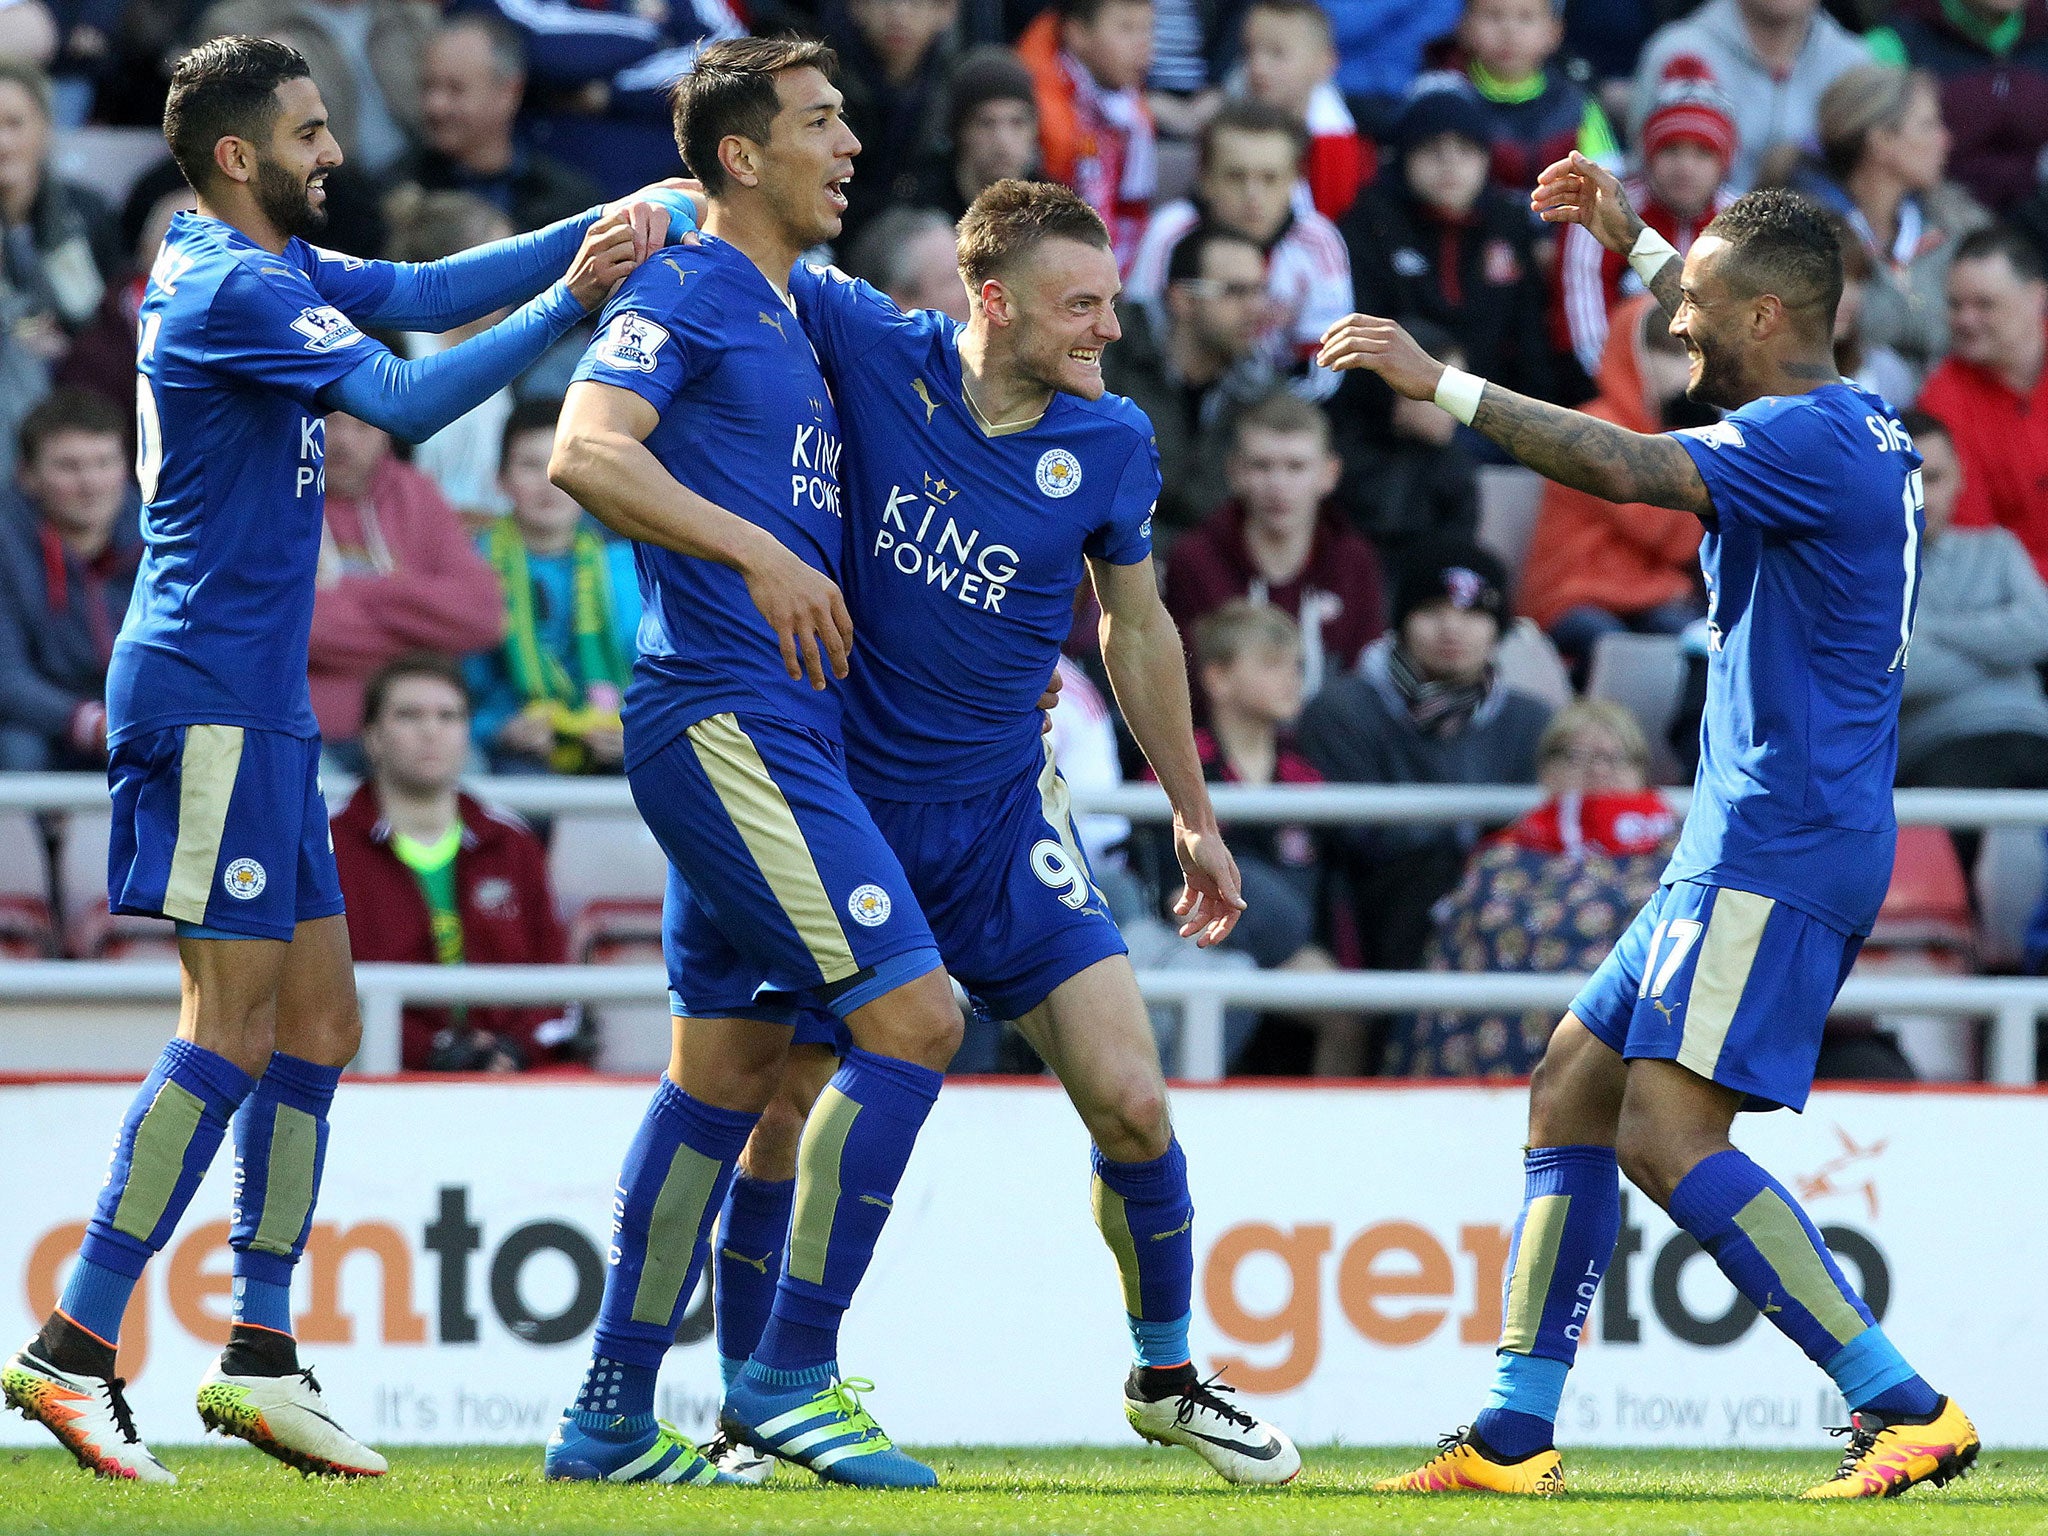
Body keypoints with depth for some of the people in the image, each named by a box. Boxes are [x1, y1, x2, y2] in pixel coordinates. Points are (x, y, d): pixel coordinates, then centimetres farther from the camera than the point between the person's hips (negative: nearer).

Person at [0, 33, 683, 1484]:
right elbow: (408, 400, -23)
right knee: (232, 1024, -12)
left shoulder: (272, 269, 16)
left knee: (318, 1018, 9)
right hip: (210, 695, -10)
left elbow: (418, 291, 14)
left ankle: (261, 1351, 10)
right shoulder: (227, 292, -15)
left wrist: (593, 235, 4)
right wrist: (572, 297, -20)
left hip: (262, 707, 10)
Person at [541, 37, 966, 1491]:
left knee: (729, 1065, 11)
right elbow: (587, 451, -23)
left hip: (767, 735, 10)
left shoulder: (790, 317, 20)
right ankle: (792, 1372, -10)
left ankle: (613, 1416, 14)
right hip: (724, 716, -10)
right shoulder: (683, 294, -7)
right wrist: (760, 552, -30)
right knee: (913, 1012, -14)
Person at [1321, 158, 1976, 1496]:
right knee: (1571, 1092, 11)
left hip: (1782, 853, -11)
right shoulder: (1853, 425, 15)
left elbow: (1624, 469, -29)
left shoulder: (1810, 443, -16)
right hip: (1746, 847, 11)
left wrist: (1440, 382, -25)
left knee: (1667, 1136, -17)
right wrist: (1634, 240, 40)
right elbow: (1732, 330, 39)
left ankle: (1909, 1409, -18)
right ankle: (1517, 1434, 11)